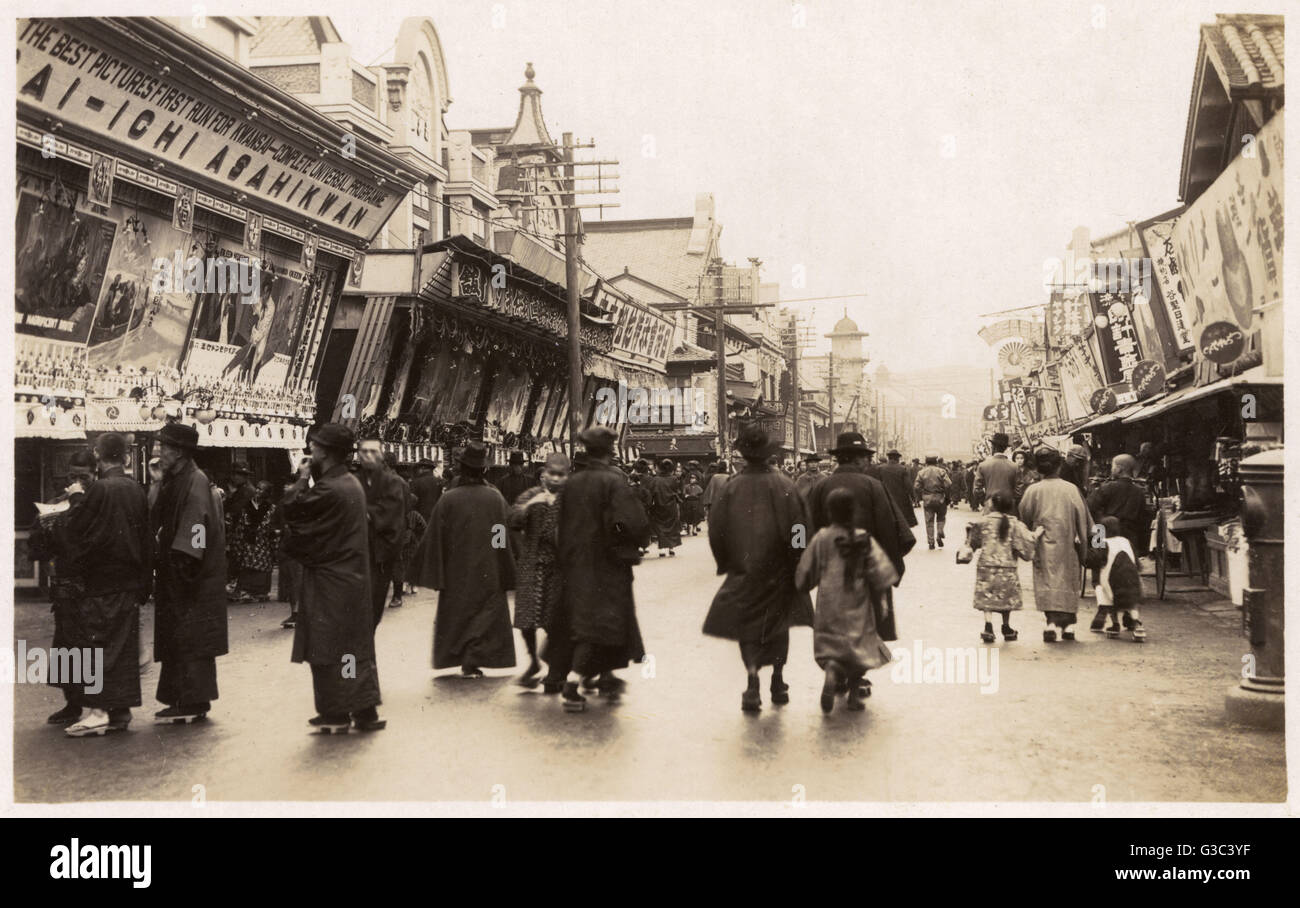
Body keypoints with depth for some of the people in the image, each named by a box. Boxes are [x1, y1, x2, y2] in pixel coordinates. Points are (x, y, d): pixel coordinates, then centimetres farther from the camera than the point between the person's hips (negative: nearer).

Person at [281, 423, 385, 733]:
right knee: (357, 645, 11)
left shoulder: (328, 490, -20)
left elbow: (291, 508, -14)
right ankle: (365, 710, 15)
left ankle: (336, 713, 8)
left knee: (328, 648, 1)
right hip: (354, 577, 9)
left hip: (330, 582, -8)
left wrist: (302, 479, -2)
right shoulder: (352, 484, 9)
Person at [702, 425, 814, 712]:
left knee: (748, 626, 6)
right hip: (778, 569, 0)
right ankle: (777, 683, 25)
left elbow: (716, 530, -2)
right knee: (778, 623, 17)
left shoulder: (732, 487, -6)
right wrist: (797, 564, 0)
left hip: (743, 570, 0)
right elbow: (798, 526, -11)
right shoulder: (782, 485, -10)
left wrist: (727, 564, 11)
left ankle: (753, 682, -14)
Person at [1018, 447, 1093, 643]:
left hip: (1044, 546, -2)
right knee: (1068, 581, 13)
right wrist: (1083, 547, 12)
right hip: (1067, 545, 2)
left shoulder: (1033, 490, -5)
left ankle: (1051, 621, -22)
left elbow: (1024, 518, 4)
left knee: (1048, 582, -4)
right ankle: (1067, 624, 16)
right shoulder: (1071, 489, -2)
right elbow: (1082, 518, 3)